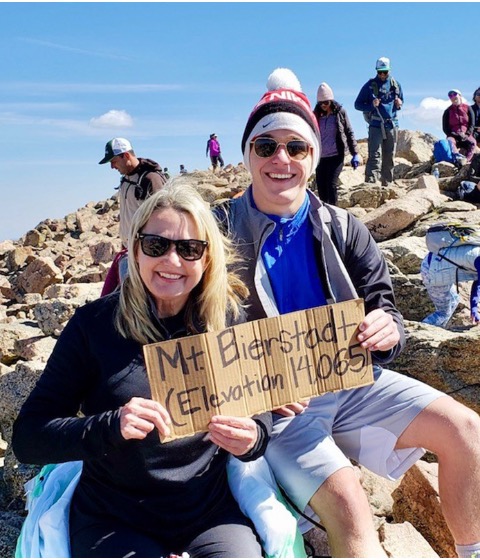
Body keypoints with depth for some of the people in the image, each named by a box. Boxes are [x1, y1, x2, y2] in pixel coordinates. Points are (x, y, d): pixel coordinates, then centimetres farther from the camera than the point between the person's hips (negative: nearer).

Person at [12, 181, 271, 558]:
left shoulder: (229, 319, -5)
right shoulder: (94, 323, -10)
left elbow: (260, 415, 2)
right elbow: (28, 438, -11)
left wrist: (251, 438, -22)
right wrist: (110, 427, -29)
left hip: (210, 513, 2)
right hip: (113, 522, -1)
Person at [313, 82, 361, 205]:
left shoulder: (340, 112, 0)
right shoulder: (316, 115, 6)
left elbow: (349, 133, 1)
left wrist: (355, 153, -5)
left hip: (336, 156, -3)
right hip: (321, 157, 3)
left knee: (331, 184, -13)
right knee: (321, 186, 2)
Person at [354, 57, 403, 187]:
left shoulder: (395, 84, 11)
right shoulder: (370, 85, 0)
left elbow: (401, 100, 24)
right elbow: (358, 104, 0)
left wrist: (399, 104, -1)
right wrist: (371, 105, -17)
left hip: (392, 125, 4)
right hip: (376, 125, -4)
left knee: (389, 156, 8)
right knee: (375, 154, -16)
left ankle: (387, 183, 16)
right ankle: (370, 181, -23)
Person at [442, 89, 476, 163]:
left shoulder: (467, 108, 11)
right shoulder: (448, 111, 11)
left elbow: (472, 123, 6)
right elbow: (445, 127, 7)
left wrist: (467, 134, -11)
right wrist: (452, 134, -11)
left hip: (466, 135, 1)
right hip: (453, 135, -1)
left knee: (472, 142, -32)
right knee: (450, 142, -36)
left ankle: (466, 160, -48)